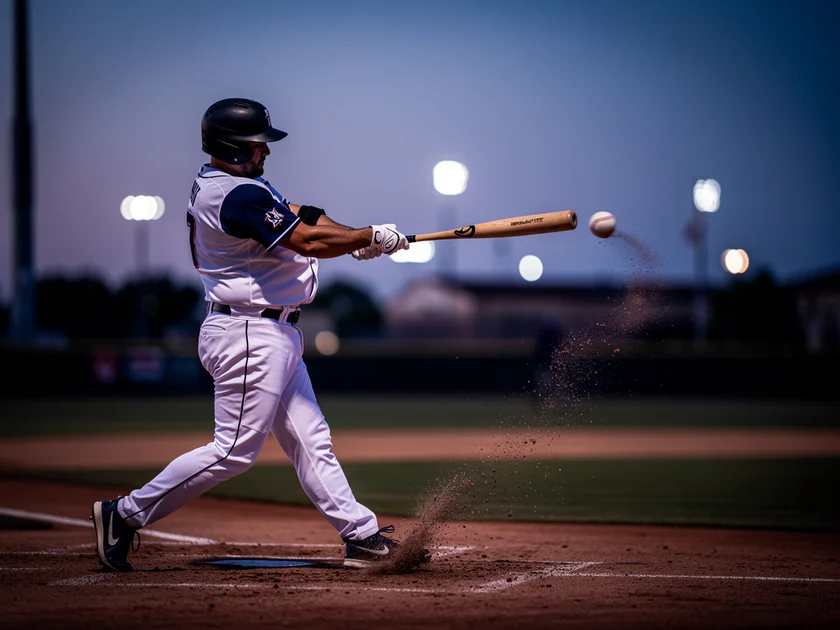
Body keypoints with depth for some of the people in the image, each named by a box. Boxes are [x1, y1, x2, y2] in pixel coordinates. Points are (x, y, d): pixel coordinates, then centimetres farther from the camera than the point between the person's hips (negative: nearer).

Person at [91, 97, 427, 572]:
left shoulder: (220, 183, 12)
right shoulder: (239, 196, -21)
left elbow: (295, 214, 12)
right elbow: (307, 240, -23)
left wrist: (356, 241, -2)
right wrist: (372, 237, -11)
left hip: (270, 335, 11)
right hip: (249, 336, -11)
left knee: (310, 441, 9)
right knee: (235, 451, -6)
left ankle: (362, 536, 11)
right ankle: (127, 514, 1)